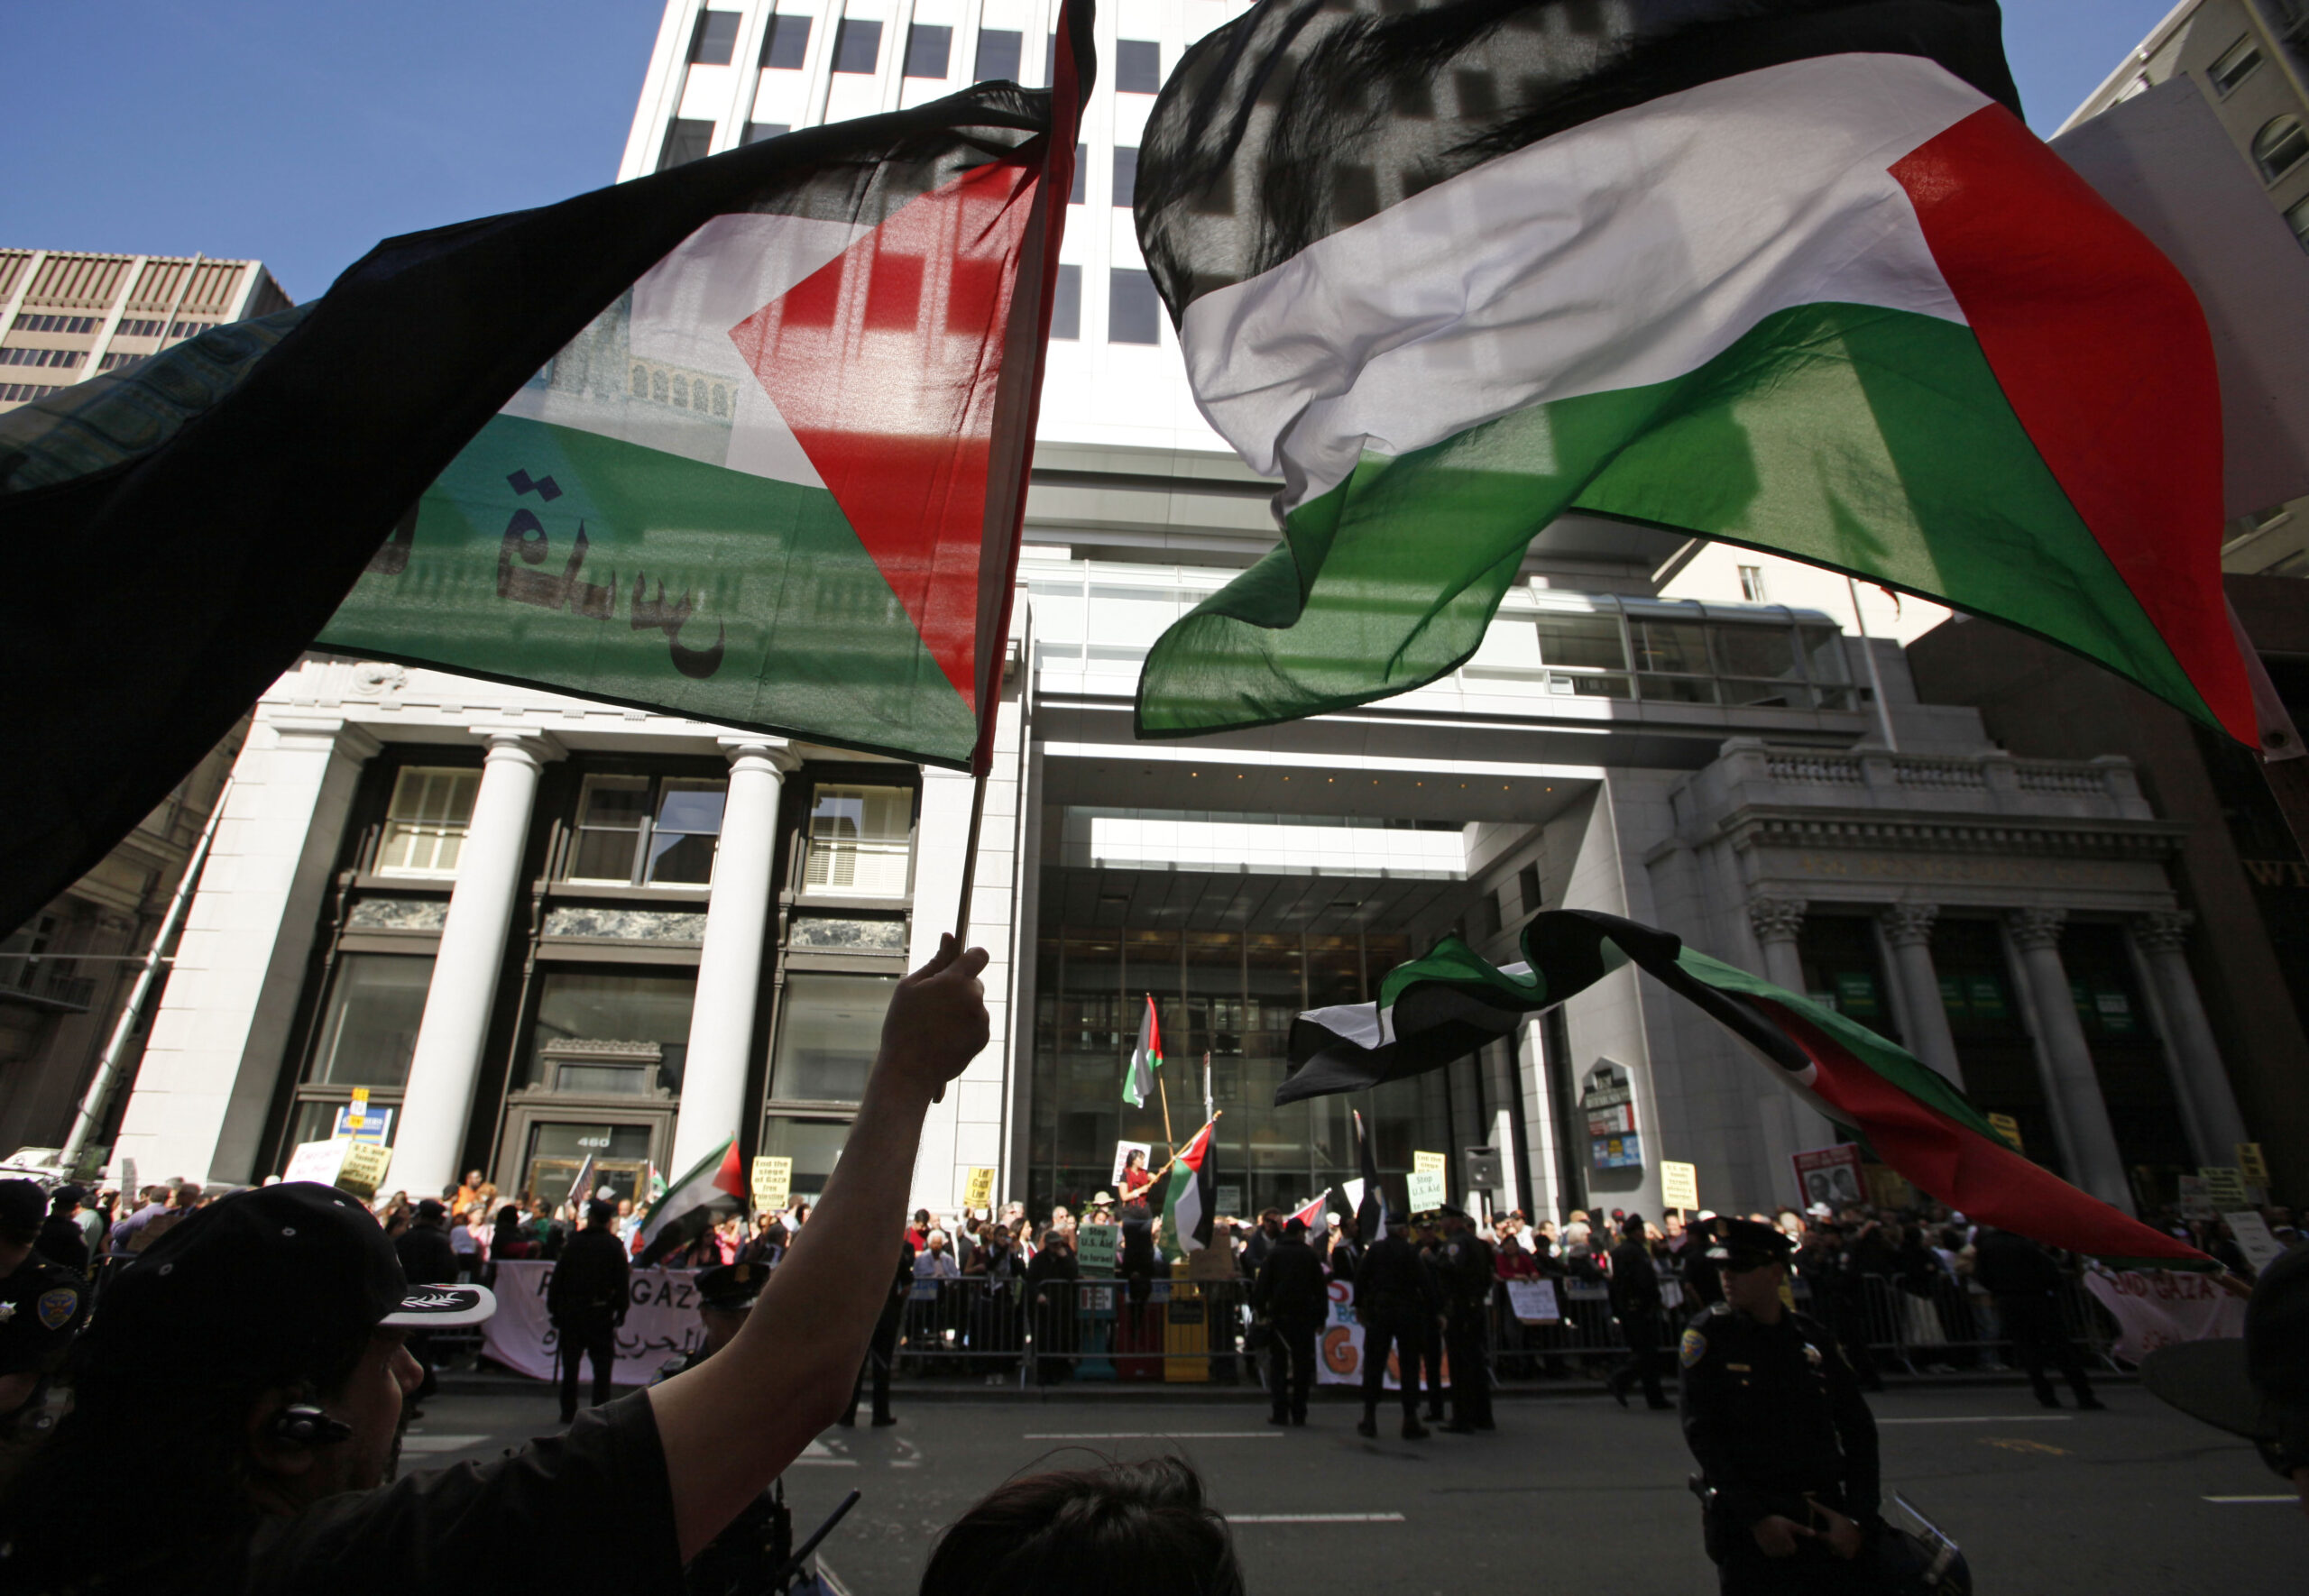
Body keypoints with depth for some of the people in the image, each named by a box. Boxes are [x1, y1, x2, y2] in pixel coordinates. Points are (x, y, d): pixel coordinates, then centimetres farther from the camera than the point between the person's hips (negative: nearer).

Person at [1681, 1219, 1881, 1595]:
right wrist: (1756, 1517, -14)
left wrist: (1857, 1517, -2)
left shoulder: (1814, 1337, 1)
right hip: (1746, 1526, -3)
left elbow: (1858, 1428, 7)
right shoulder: (1708, 1335, -8)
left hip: (1826, 1516, 3)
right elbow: (1701, 1434, -10)